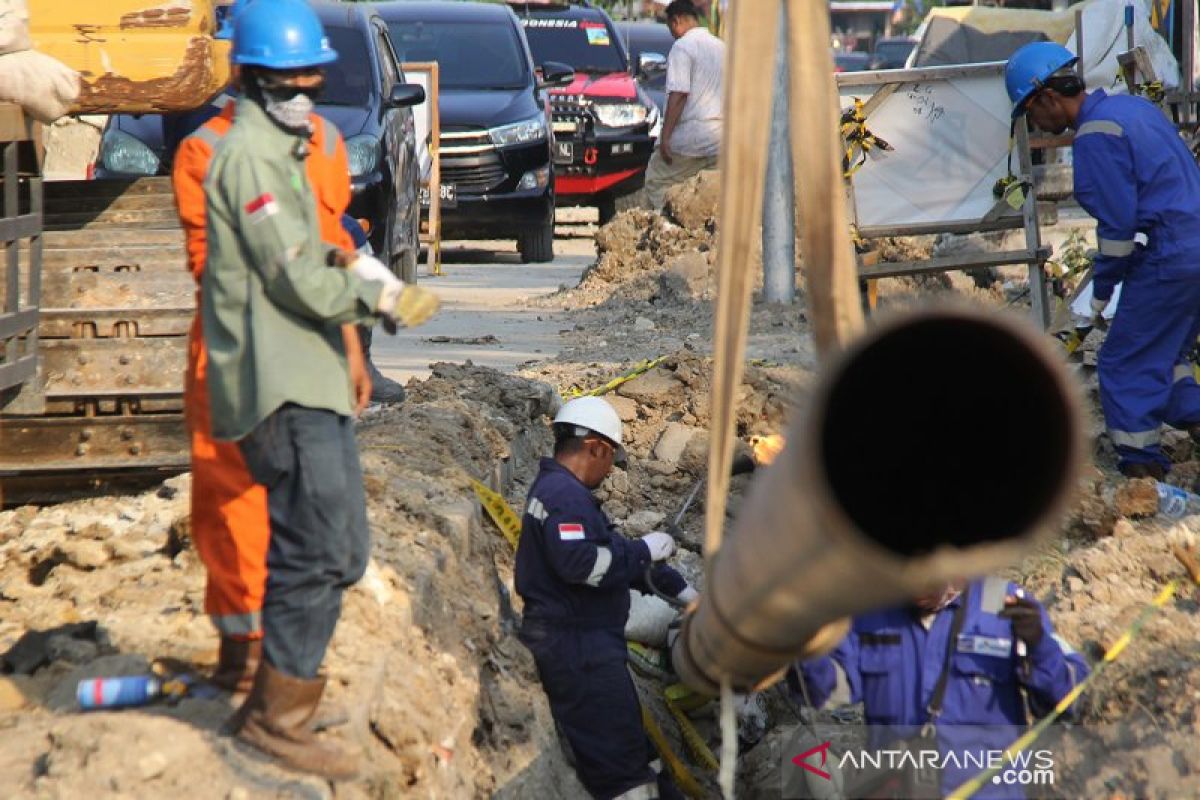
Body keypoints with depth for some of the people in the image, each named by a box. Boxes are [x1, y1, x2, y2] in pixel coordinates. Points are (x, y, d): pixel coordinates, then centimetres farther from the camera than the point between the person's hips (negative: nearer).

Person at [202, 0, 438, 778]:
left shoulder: (283, 151, 20)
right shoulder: (250, 157, -13)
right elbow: (296, 281, -17)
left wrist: (346, 264, 7)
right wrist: (379, 296, -6)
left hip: (310, 380, 11)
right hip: (283, 388, -11)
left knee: (338, 551, 14)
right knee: (318, 553, -11)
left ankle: (276, 698, 22)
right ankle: (280, 716, -3)